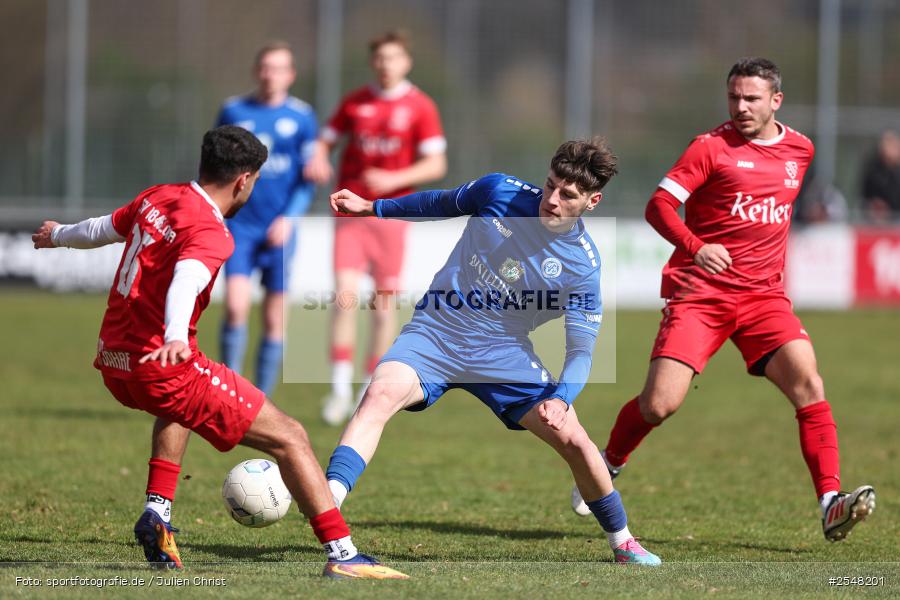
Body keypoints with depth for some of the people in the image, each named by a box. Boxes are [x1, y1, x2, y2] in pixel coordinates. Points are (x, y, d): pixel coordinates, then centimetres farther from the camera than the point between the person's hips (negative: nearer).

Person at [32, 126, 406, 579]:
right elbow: (185, 283, -36)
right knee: (289, 438, -4)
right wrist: (175, 339, -55)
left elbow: (102, 229, 28)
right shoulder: (210, 234, -15)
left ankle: (157, 513, 28)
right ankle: (342, 554, -12)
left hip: (112, 363, 9)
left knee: (178, 406, 43)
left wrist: (59, 235, 51)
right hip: (164, 368, -9)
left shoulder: (155, 199, 9)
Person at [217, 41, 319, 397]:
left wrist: (289, 218, -11)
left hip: (279, 230, 0)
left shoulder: (301, 117, 2)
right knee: (236, 307, -17)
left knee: (275, 319, 3)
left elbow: (307, 177, 2)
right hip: (240, 224, 0)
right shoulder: (233, 111, 4)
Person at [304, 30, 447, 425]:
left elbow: (436, 165, -4)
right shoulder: (354, 103, 7)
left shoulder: (419, 107, -1)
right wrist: (318, 161, -9)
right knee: (345, 292, -12)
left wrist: (393, 179, -19)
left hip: (391, 212, -1)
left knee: (384, 301, 3)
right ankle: (341, 388, -10)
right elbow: (325, 140, 14)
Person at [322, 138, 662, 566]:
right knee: (381, 394, -30)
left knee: (574, 441, -7)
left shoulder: (583, 265, -8)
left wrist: (561, 398, -27)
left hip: (502, 353, 0)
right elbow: (444, 203, 15)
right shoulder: (498, 192, -6)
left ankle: (622, 542, 20)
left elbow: (581, 349, -8)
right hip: (434, 333, 0)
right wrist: (372, 208, 19)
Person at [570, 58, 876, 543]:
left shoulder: (799, 149, 12)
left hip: (763, 294, 4)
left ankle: (831, 505, -21)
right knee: (660, 404, -11)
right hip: (699, 292, -3)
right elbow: (659, 205, -11)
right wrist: (695, 247, -27)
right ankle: (607, 467, 19)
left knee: (808, 383, -18)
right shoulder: (711, 147, -4)